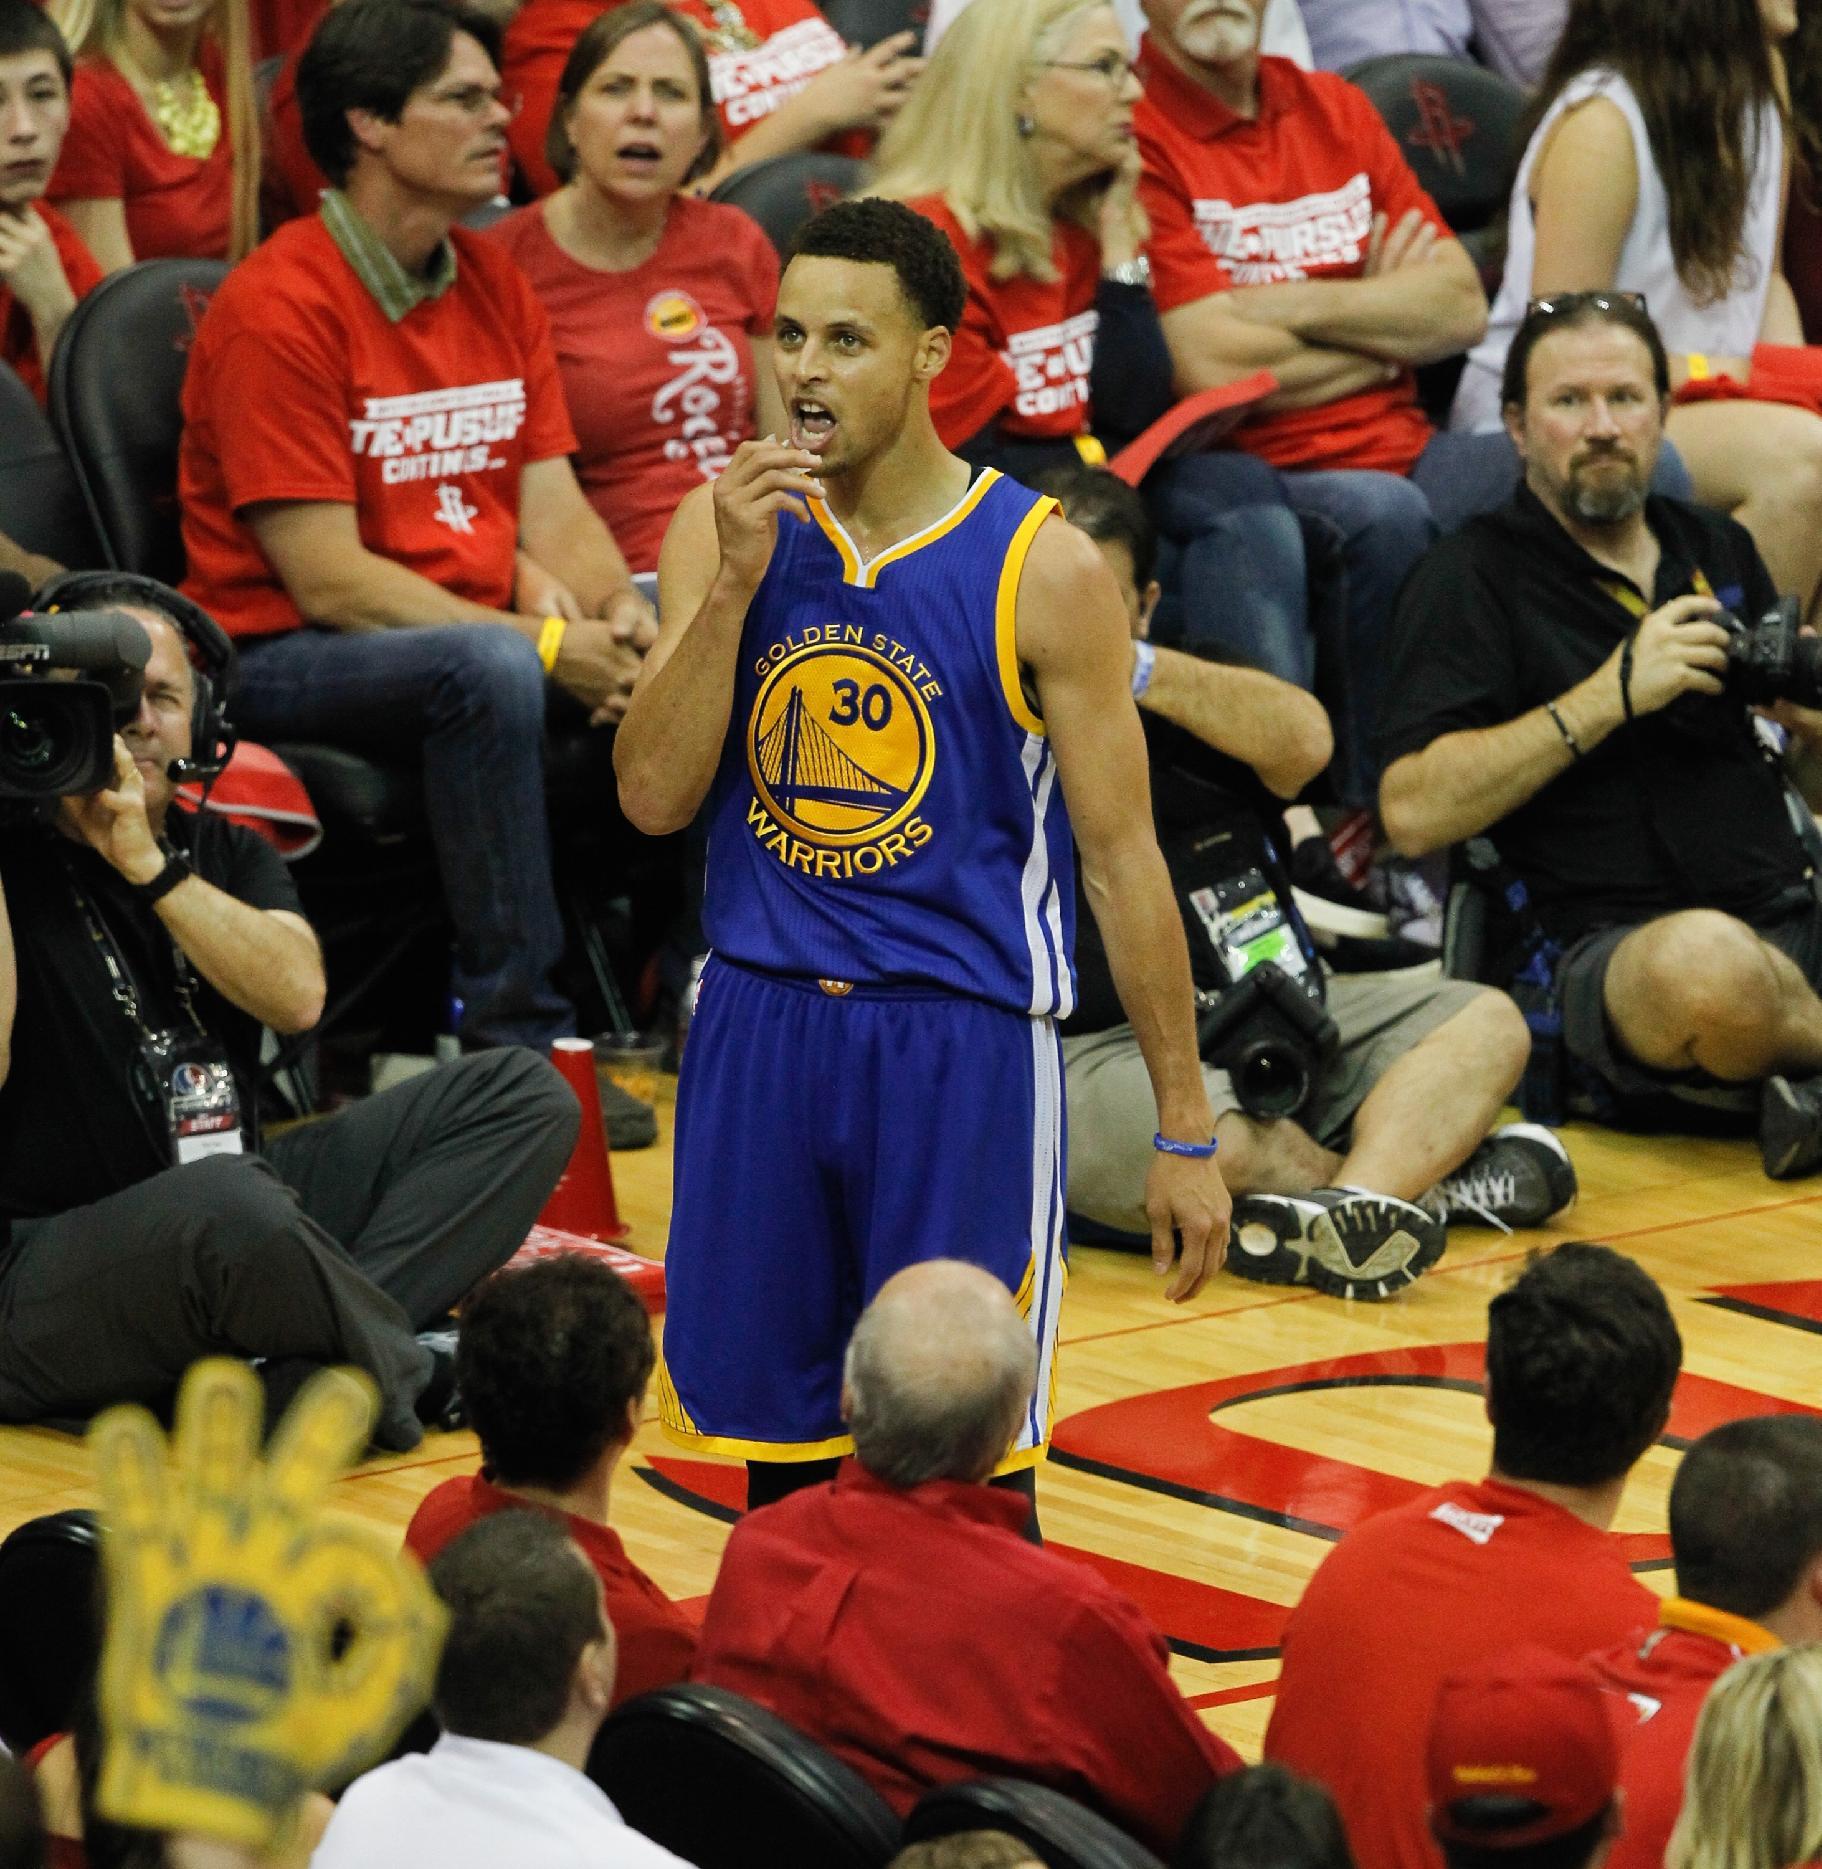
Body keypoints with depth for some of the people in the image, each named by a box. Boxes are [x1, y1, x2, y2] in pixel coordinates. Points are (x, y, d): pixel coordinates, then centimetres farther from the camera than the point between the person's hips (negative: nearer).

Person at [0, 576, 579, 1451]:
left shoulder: (223, 853, 16)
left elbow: (297, 995, -5)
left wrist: (151, 866, -14)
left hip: (249, 1216, 8)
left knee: (523, 1095, -2)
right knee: (228, 1204, -42)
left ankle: (309, 1367, -23)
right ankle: (410, 1370, -13)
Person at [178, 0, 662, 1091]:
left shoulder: (497, 284, 10)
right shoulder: (281, 308, -14)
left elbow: (553, 508, 6)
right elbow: (328, 581, -18)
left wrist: (615, 617, -16)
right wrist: (544, 642, -22)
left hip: (482, 631, 7)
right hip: (291, 659, -7)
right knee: (492, 668, -36)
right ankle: (516, 1034, -30)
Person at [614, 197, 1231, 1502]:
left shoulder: (1042, 569, -8)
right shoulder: (726, 528, 2)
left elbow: (1122, 857, -5)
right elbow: (654, 798, -5)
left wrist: (1186, 1129, -5)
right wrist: (735, 583, -16)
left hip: (964, 1041, -3)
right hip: (760, 1020, 3)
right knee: (770, 1418, 11)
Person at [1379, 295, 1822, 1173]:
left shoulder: (1718, 550, 21)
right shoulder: (1471, 579, 4)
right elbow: (1413, 813, -10)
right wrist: (1613, 695, -12)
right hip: (1603, 948, -5)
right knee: (1705, 962, -39)